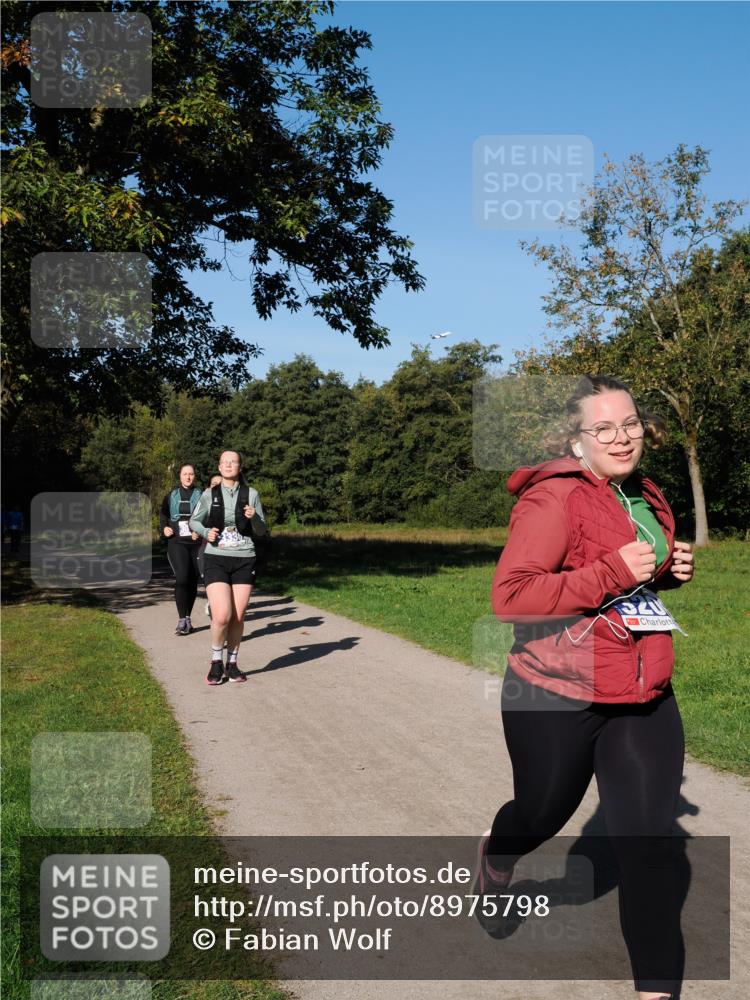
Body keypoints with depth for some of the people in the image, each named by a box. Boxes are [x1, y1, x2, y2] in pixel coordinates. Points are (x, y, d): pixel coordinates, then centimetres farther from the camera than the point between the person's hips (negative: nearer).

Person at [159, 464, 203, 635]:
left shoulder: (201, 495, 4)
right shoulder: (172, 496, 11)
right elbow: (163, 513, 20)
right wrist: (164, 528, 2)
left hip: (196, 544, 0)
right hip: (177, 543, 0)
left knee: (193, 580, 5)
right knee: (182, 578, -16)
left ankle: (188, 618, 21)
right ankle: (181, 621, -12)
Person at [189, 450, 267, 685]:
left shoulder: (251, 494, 2)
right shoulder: (210, 494, 2)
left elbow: (261, 530, 7)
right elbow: (194, 521, 14)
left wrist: (253, 517, -14)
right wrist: (206, 532, -7)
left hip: (244, 560, 1)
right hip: (216, 559, -1)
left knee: (238, 617, 2)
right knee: (221, 616, -13)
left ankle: (232, 664, 20)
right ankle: (216, 662, 10)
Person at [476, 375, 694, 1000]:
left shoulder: (646, 497, 8)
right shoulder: (552, 497, -17)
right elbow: (509, 597, -23)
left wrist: (668, 570, 2)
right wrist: (614, 573, -26)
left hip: (646, 698, 5)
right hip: (558, 696, -5)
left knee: (648, 842, 4)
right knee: (544, 812, 18)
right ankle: (495, 858, 54)